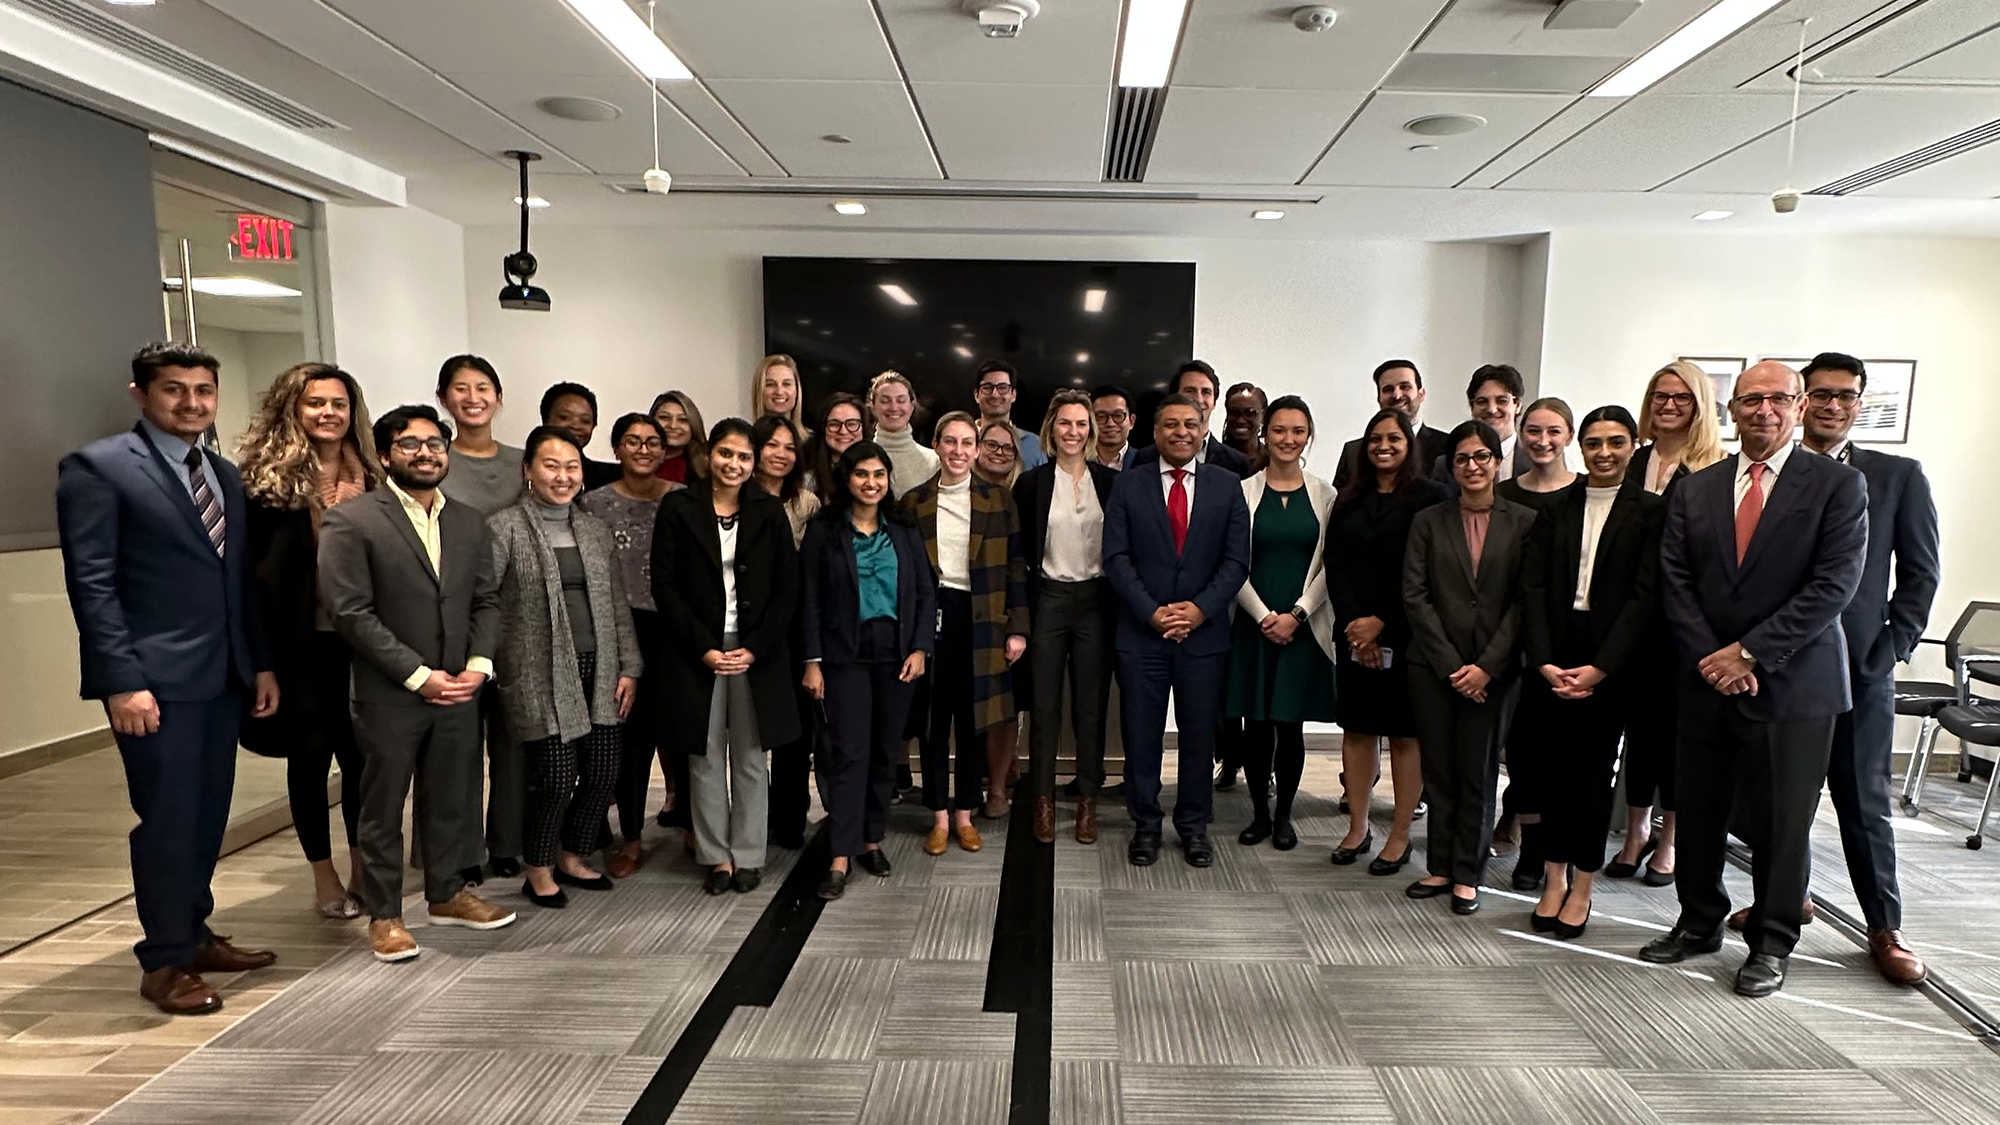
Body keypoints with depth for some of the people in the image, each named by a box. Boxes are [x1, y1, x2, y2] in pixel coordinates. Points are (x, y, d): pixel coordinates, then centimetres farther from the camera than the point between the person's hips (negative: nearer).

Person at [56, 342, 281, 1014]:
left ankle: (193, 933, 29)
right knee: (168, 819, 0)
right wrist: (123, 680, -17)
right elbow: (91, 583, -11)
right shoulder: (98, 468, -6)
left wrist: (261, 662, 11)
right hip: (156, 678, -6)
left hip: (224, 675, 7)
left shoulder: (225, 475, 14)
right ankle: (165, 963, 14)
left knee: (209, 814, 14)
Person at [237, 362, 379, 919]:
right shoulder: (266, 477, -2)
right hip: (301, 640, -2)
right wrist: (259, 651, -10)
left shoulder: (371, 477, 5)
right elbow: (249, 566, -4)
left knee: (361, 750, 9)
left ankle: (362, 867, 24)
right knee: (309, 753, 8)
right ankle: (324, 876, 21)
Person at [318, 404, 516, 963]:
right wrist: (418, 675, -14)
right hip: (388, 695, -4)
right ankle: (384, 915, 23)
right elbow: (349, 611, -12)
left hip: (458, 691, 5)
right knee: (383, 807, 8)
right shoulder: (349, 520, -7)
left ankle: (447, 893, 32)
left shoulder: (469, 522, 10)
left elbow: (487, 600, 11)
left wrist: (478, 664, -5)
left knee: (453, 799, 14)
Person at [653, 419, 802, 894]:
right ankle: (716, 856, 18)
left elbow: (787, 587, 2)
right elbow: (664, 585, -3)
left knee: (750, 757, 6)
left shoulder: (769, 511, 3)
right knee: (705, 758, 5)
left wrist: (754, 648, -8)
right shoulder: (678, 508, 0)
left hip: (757, 653, 1)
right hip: (697, 652, -1)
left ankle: (748, 855, 18)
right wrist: (704, 647, -10)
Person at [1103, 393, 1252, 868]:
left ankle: (1193, 826, 25)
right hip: (1142, 632, 0)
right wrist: (1152, 611, -12)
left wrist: (1201, 608, -12)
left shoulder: (1227, 485, 5)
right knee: (1141, 734, 6)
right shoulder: (1128, 485, 3)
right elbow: (1116, 557, -3)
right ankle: (1145, 825, 21)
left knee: (1199, 735, 9)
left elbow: (1237, 559, 1)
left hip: (1204, 632, 1)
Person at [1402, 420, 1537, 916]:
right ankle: (1440, 867, 18)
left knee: (1478, 772, 5)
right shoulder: (1428, 521, 6)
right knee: (1439, 769, 7)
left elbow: (1524, 601, -2)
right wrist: (1449, 664, -7)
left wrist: (1487, 666, -10)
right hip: (1433, 666, 1)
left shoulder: (1523, 523, 2)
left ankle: (1467, 875, 16)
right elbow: (1414, 595, 0)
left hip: (1493, 669, -1)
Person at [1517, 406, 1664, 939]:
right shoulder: (1556, 507, 8)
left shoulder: (1650, 510, 0)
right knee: (1551, 767, 4)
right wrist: (1544, 661, -8)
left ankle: (1582, 887, 17)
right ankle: (1554, 880, 17)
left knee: (1595, 770, 5)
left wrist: (1599, 668, -13)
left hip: (1610, 663, -2)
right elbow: (1532, 585, 2)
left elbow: (1645, 594, -7)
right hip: (1552, 659, 2)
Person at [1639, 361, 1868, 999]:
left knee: (1780, 821, 5)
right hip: (1706, 681, 3)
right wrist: (1713, 660, -8)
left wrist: (1750, 653, -15)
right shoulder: (1694, 490, 9)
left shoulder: (1838, 485, -1)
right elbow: (1675, 584, 4)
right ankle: (1699, 923, 29)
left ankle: (1771, 944, 23)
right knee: (1698, 812, 11)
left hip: (1792, 684, -3)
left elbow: (1834, 584, -11)